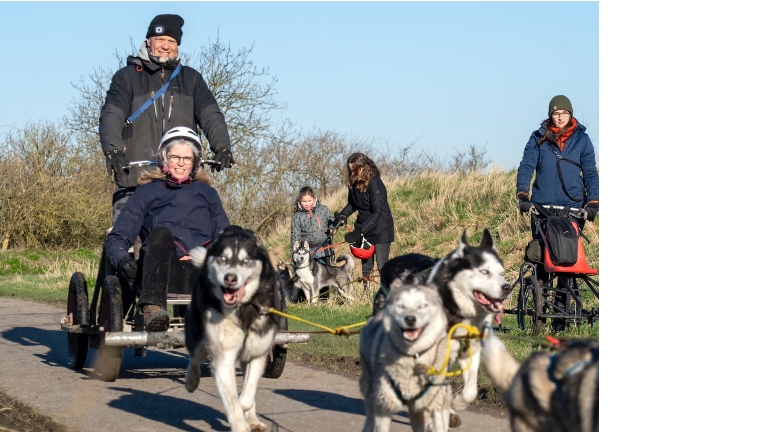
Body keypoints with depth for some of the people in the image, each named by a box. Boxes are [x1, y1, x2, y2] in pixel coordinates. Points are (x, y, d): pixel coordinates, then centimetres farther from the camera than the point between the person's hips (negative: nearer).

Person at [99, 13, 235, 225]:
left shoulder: (191, 79, 17)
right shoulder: (127, 77, 10)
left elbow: (210, 115, 5)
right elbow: (111, 116, -3)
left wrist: (222, 147, -15)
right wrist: (112, 150, -22)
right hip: (134, 180, -1)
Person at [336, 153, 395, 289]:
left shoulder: (375, 184, -23)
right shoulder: (354, 182, 0)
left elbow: (378, 213, -25)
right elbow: (352, 204, 14)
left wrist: (359, 232, -28)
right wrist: (342, 215, -8)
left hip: (380, 230, -7)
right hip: (364, 229, 7)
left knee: (382, 266, -8)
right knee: (366, 266, 9)